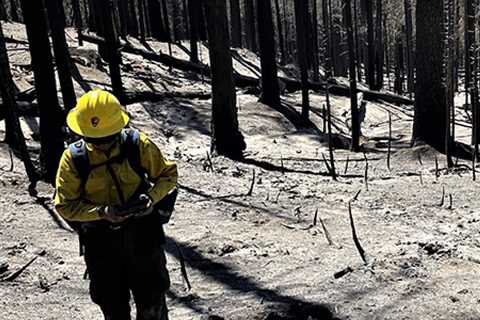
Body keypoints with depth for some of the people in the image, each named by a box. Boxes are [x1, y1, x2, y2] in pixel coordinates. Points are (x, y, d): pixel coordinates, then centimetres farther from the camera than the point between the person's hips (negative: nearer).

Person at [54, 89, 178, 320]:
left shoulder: (137, 144, -11)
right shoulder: (73, 158, -11)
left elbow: (168, 174, 0)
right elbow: (65, 205, -9)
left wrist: (152, 196, -20)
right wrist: (101, 212, -24)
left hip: (142, 234, -1)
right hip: (101, 242, 1)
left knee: (151, 300, 10)